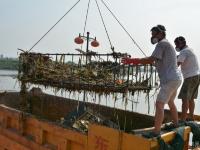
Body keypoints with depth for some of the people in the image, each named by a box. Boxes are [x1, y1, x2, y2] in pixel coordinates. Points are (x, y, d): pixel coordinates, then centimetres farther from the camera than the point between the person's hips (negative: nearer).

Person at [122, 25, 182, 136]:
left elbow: (151, 60, -19)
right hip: (176, 79, 11)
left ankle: (156, 132, -15)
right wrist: (136, 61, 14)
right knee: (170, 102, 25)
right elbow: (155, 61, 19)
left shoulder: (162, 44, -10)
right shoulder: (167, 44, 21)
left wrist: (132, 60, -16)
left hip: (170, 80, -11)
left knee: (159, 104, -13)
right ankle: (176, 125, 40)